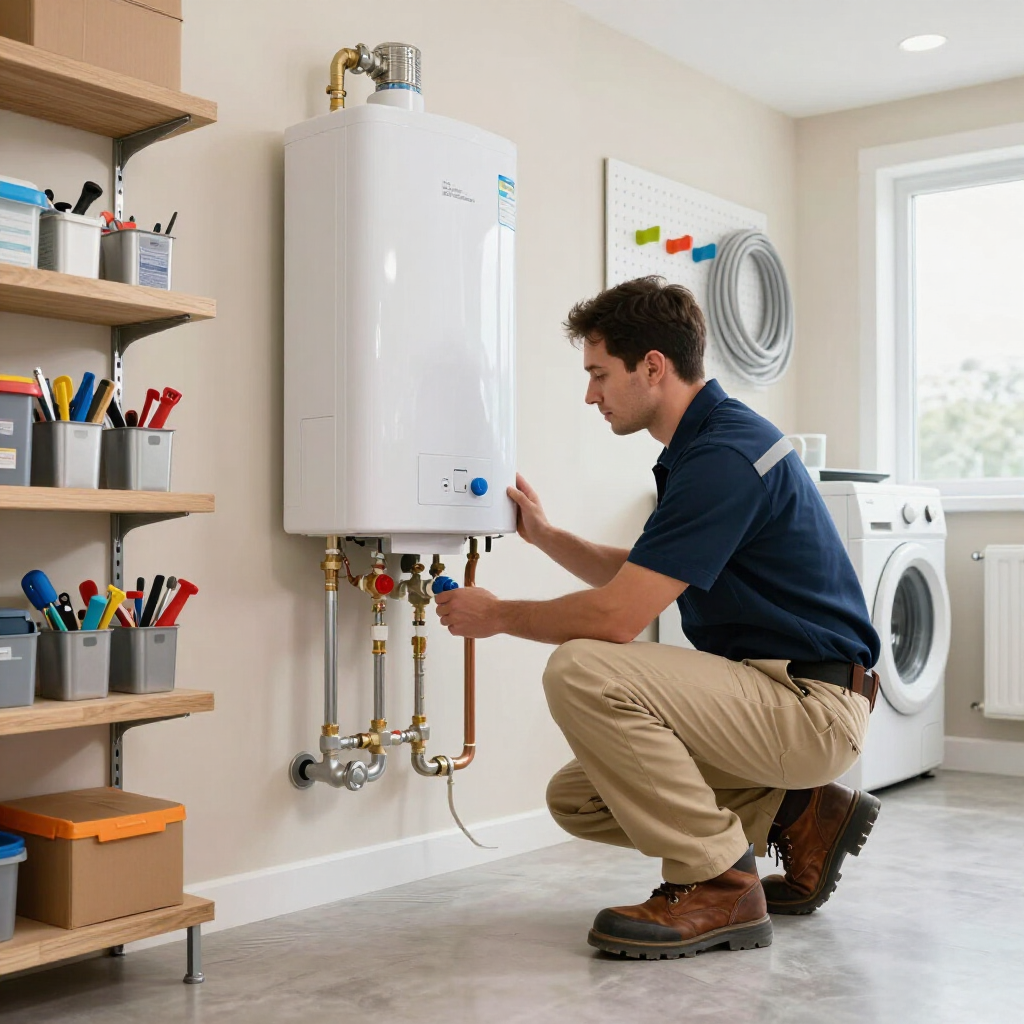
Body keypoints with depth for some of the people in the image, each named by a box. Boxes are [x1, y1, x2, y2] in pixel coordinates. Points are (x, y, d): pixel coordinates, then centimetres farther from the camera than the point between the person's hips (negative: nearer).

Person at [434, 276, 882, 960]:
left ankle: (718, 885, -12)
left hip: (813, 705, -10)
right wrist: (545, 535, 16)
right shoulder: (701, 445, 12)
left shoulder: (724, 454, -21)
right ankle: (795, 814, 12)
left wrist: (495, 616, -8)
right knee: (577, 799, 8)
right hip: (777, 696, 10)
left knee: (583, 670, -25)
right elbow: (639, 577, 25)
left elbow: (616, 618, -24)